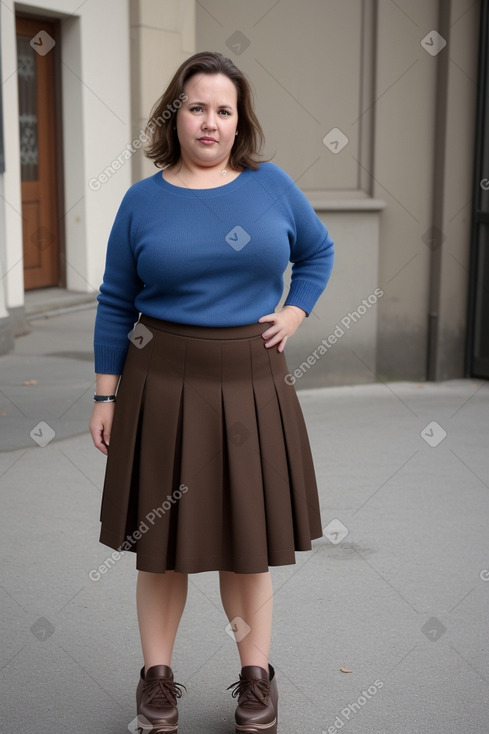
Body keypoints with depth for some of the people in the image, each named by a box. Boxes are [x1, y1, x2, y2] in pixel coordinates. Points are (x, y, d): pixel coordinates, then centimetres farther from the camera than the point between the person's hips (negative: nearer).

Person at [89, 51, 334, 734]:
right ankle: (157, 675, 25)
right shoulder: (143, 201, 1)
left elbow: (319, 251, 19)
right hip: (164, 383, 0)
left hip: (253, 384, 1)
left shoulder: (272, 184, 4)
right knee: (163, 536, 7)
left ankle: (257, 676, 26)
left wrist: (295, 313, 3)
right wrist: (107, 396, 1)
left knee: (249, 535, 10)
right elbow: (115, 304, 4)